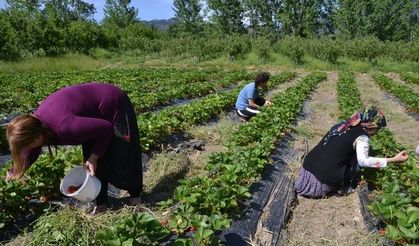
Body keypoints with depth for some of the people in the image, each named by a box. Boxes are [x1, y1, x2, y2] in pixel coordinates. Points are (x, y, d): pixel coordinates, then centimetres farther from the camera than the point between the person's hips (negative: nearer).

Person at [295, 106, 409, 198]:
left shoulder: (343, 124, 13)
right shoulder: (362, 136, -8)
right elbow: (363, 161, -21)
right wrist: (394, 159, -17)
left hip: (308, 165, 6)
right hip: (324, 178, -6)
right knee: (355, 159, 11)